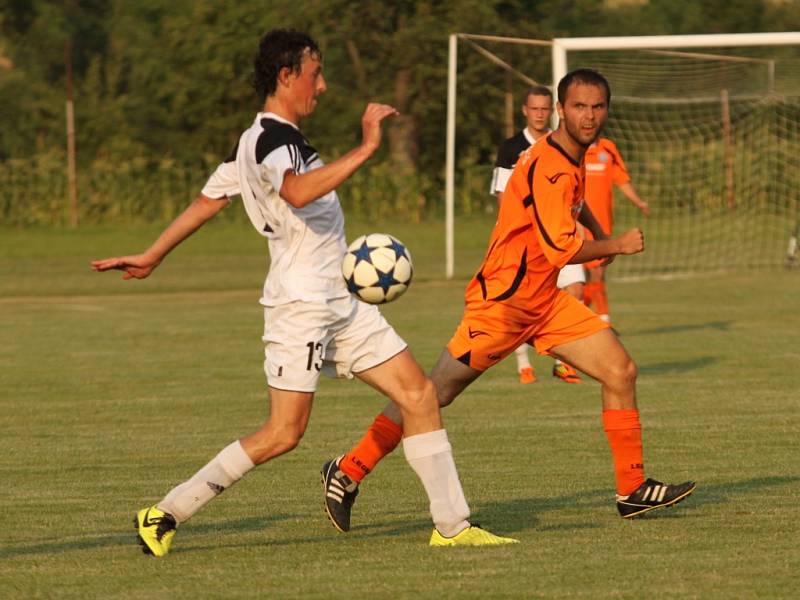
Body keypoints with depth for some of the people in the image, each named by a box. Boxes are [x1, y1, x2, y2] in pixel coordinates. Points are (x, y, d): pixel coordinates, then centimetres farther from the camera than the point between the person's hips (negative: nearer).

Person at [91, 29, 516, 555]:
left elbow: (208, 200, 23)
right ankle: (165, 515, 1)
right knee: (284, 433, -10)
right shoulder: (271, 139, -16)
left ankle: (452, 526, 5)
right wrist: (366, 148, -34)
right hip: (301, 305, -10)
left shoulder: (261, 140, 16)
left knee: (419, 393, 3)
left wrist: (152, 257, 31)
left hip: (340, 303, 10)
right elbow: (299, 193, -37)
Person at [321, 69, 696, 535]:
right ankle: (349, 471, 7)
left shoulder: (574, 159, 9)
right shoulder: (547, 165, -21)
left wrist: (601, 233, 34)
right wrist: (616, 247, -14)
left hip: (545, 301, 9)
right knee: (434, 396, -4)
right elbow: (561, 250, -27)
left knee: (621, 372, 0)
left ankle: (633, 490, 5)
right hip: (503, 300, -9)